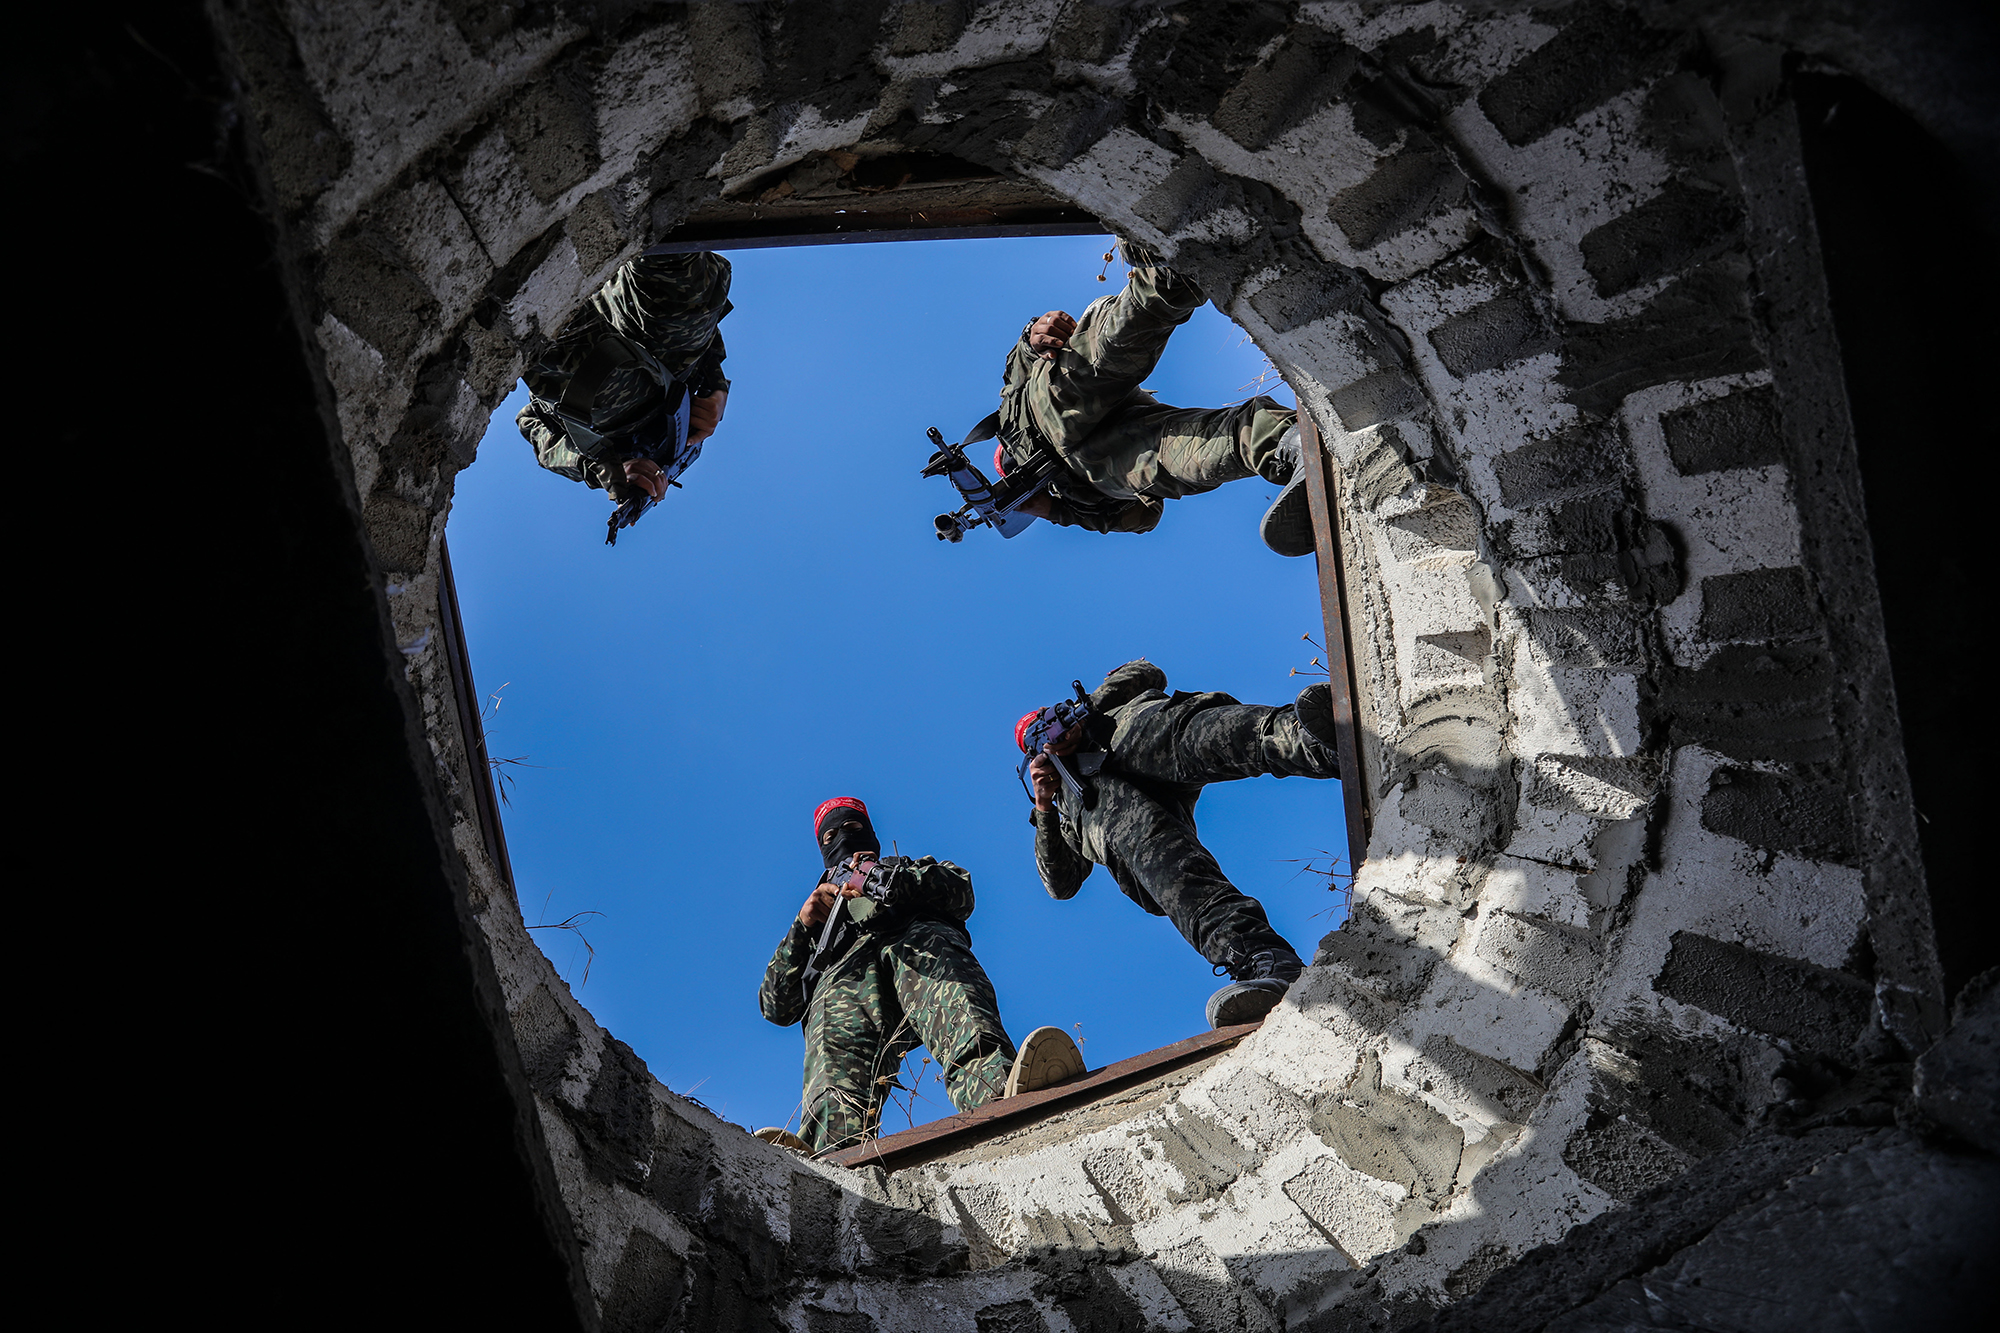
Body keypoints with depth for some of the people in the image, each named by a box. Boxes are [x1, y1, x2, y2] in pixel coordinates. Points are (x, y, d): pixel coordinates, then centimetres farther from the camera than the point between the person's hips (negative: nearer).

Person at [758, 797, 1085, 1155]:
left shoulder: (912, 868, 42)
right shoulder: (819, 912, 45)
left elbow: (960, 892, 15)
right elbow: (777, 1008, 30)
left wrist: (882, 882, 0)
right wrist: (803, 927, 15)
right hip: (841, 976, 0)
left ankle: (1000, 1089, -70)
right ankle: (837, 1153, -68)